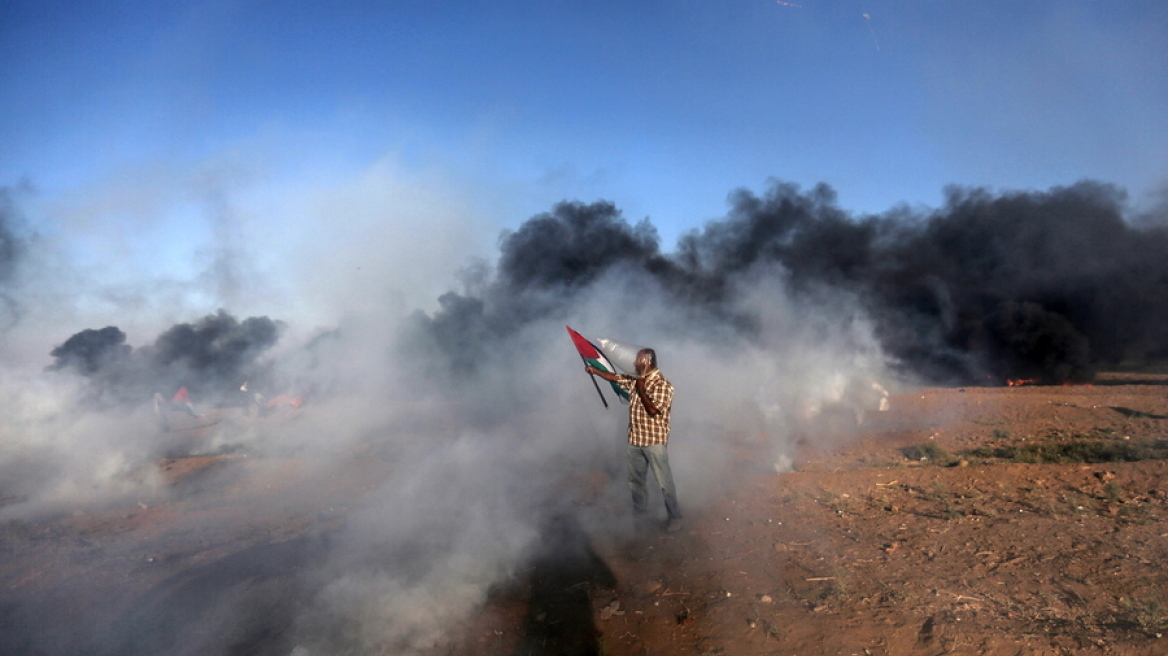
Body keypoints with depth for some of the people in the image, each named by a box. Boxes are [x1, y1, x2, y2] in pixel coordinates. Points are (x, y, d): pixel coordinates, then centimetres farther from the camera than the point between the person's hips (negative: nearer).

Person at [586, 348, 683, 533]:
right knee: (635, 479, 20)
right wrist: (594, 370, 16)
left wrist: (641, 390, -21)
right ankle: (640, 510, 38)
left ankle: (675, 517, 13)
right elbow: (615, 377, 18)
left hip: (654, 441, -8)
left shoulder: (662, 384, -19)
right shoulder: (635, 379, 5)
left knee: (664, 481, 0)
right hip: (635, 439, 8)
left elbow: (653, 410, -26)